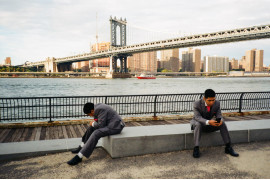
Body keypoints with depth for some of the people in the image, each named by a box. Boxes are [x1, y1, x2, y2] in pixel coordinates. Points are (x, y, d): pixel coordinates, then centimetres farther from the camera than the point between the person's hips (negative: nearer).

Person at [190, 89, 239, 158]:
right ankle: (196, 149, -36)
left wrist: (220, 120, -36)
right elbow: (198, 117, -31)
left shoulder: (217, 103, -11)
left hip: (209, 123, 4)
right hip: (197, 122, -3)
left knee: (223, 124, -21)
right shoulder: (197, 104, -23)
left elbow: (219, 115, -10)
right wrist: (208, 122, -49)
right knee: (198, 124, -39)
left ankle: (228, 147, -14)